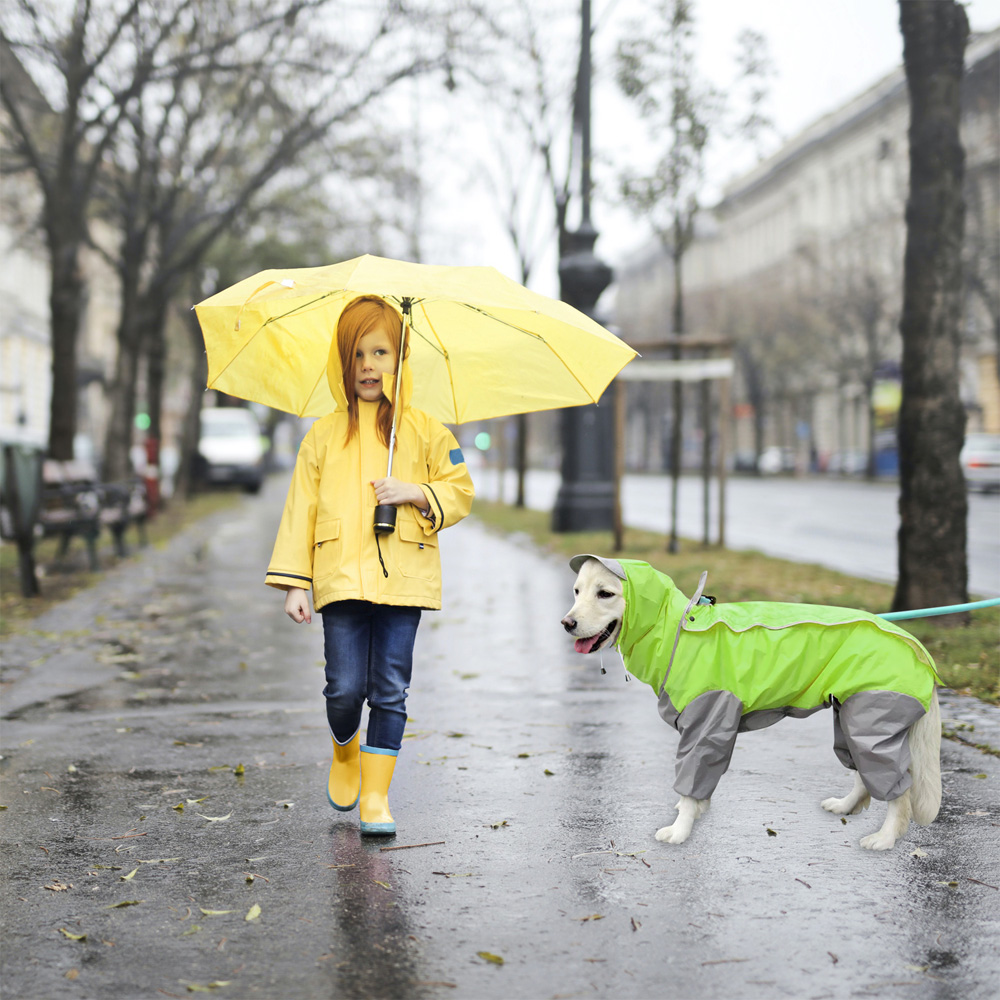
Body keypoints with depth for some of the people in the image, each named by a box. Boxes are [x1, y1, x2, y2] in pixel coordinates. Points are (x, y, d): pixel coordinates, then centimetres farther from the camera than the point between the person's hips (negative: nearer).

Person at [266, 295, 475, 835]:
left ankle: (376, 794, 10)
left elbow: (460, 490, 11)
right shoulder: (324, 435, 8)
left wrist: (415, 493, -9)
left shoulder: (423, 430, 8)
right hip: (341, 579, 0)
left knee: (390, 690, 0)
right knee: (345, 688, -4)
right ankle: (346, 751, 29)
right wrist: (294, 582, 1)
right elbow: (301, 508, 7)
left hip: (403, 577, 0)